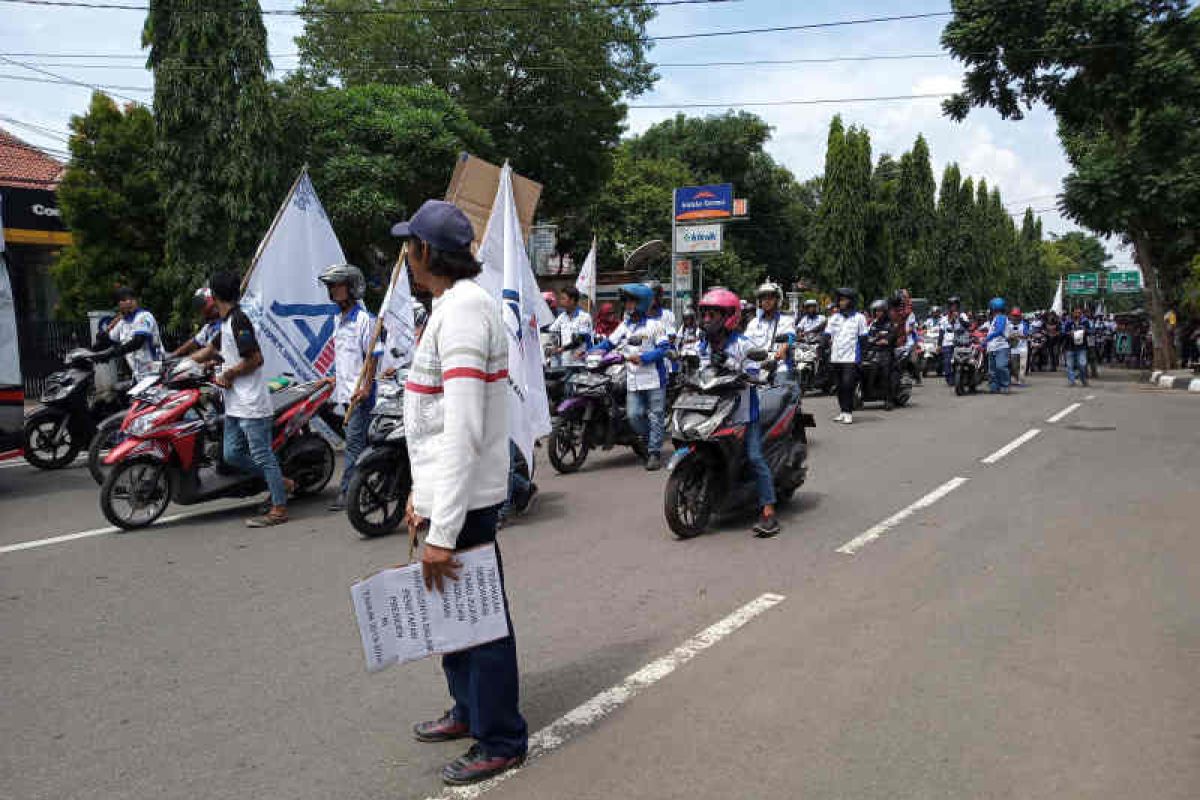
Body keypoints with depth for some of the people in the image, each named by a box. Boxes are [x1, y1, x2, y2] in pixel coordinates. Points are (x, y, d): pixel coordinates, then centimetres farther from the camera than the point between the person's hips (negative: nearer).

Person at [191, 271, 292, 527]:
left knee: (262, 455, -5)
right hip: (235, 405, 10)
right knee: (232, 454, 11)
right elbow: (210, 350, 30)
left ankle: (279, 508, 1)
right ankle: (280, 483, 19)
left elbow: (255, 359, -20)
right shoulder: (226, 323, 17)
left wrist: (227, 375, -8)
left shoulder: (238, 320, -13)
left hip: (251, 403, -10)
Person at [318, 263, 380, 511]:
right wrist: (336, 378, 24)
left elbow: (373, 355, -15)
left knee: (354, 444, -8)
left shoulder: (363, 318, -12)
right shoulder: (339, 319, 16)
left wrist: (366, 387, -20)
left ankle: (346, 493, -6)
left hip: (359, 393, -9)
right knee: (362, 443, 15)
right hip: (346, 391, 9)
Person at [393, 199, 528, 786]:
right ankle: (469, 710, 41)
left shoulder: (463, 311, -20)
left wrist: (442, 532, -27)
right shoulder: (454, 306, 13)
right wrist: (421, 493, 18)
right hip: (443, 492, 10)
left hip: (463, 498, -10)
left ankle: (500, 742, 20)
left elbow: (464, 430, -27)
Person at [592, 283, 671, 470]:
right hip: (633, 381, 5)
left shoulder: (654, 325, -4)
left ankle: (655, 453, 4)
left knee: (655, 416, -1)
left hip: (654, 379, -4)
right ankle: (650, 440, 22)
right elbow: (609, 343, 13)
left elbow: (664, 348, -9)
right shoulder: (624, 326, 12)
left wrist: (643, 358, -18)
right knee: (634, 415, -2)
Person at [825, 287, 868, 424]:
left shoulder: (858, 317, 3)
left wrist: (860, 353, -1)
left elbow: (863, 337, 5)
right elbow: (827, 335, 15)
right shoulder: (834, 317, 14)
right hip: (836, 357, 4)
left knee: (847, 384, -14)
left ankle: (848, 413, -9)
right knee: (840, 386, 8)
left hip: (851, 357, -4)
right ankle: (843, 411, 18)